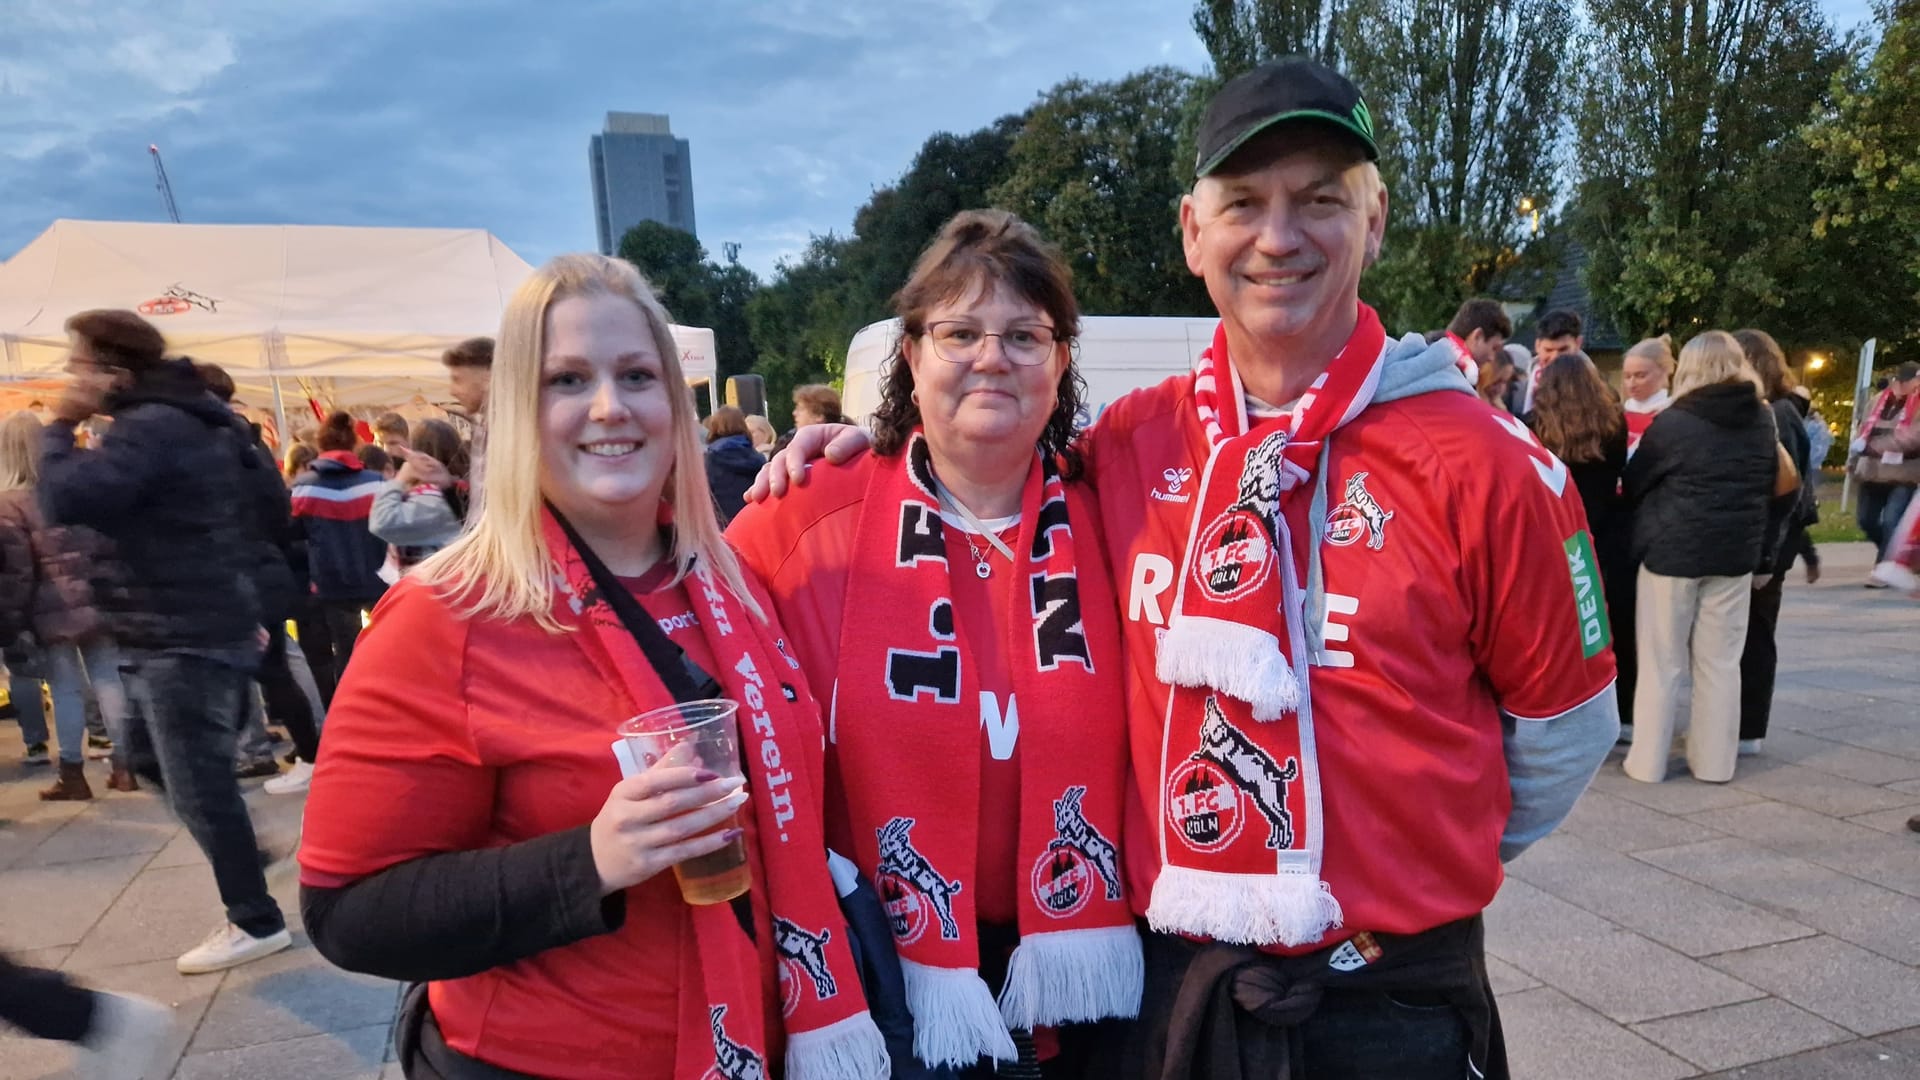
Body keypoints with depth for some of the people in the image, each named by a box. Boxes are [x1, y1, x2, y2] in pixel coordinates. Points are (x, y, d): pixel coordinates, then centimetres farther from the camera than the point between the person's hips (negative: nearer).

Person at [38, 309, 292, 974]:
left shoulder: (151, 427, -18)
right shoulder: (186, 419, 14)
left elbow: (64, 502, -26)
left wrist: (59, 428, -9)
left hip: (186, 638, -10)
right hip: (202, 626, 10)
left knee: (196, 781, -2)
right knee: (150, 758, 23)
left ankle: (255, 921, 9)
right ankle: (240, 848, 33)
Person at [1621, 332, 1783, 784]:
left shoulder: (1672, 423, -11)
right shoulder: (1763, 422, 6)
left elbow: (1633, 483, -2)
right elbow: (1770, 484, 15)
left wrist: (1655, 518, 18)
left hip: (1671, 552, -4)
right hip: (1736, 553, 4)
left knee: (1661, 664, 3)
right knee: (1720, 663, 10)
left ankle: (1648, 761, 8)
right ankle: (1714, 761, 16)